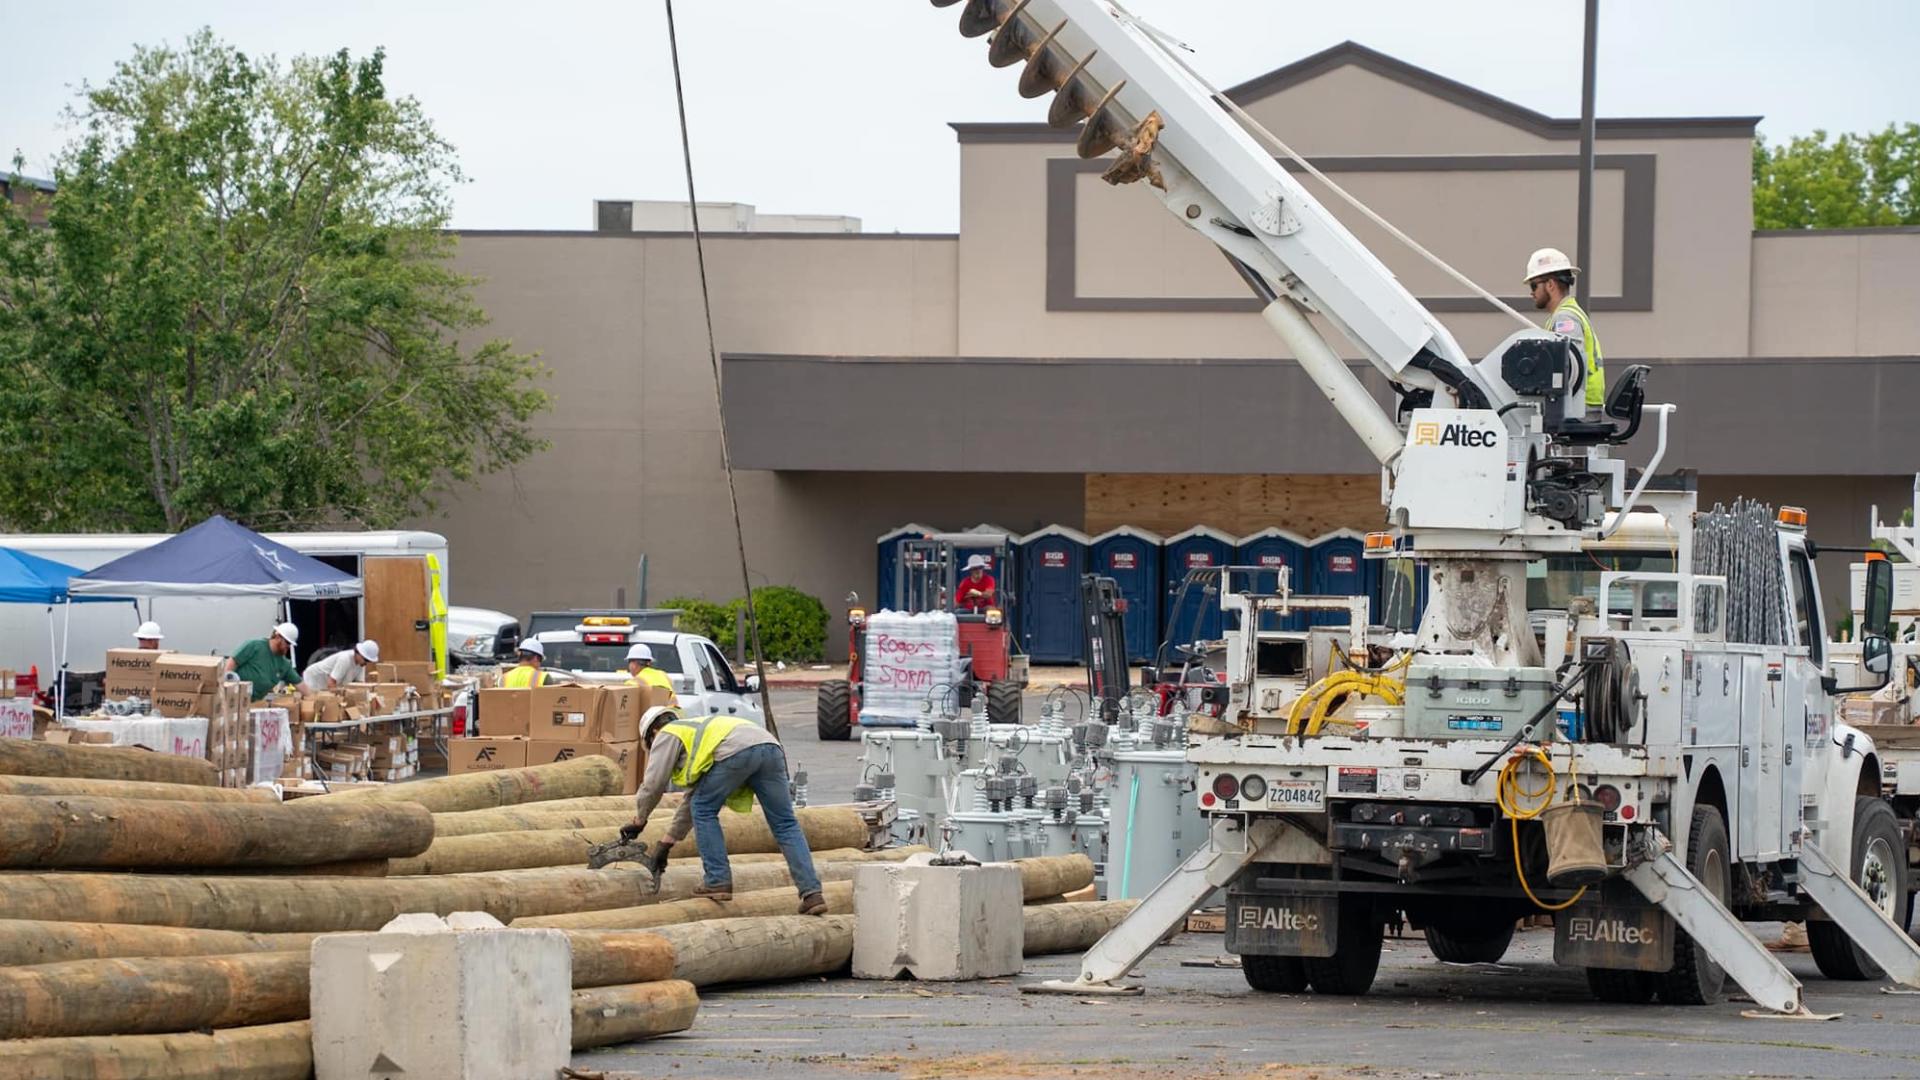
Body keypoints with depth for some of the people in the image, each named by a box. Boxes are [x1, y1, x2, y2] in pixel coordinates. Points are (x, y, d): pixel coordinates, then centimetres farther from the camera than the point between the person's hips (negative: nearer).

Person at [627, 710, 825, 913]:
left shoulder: (667, 735, 23)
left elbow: (653, 785, 15)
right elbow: (692, 797, 49)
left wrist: (639, 821, 31)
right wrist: (666, 842, 52)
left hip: (737, 751, -7)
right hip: (770, 747, 7)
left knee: (704, 811, 12)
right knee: (785, 826, 7)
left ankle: (717, 882, 8)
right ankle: (812, 893, -2)